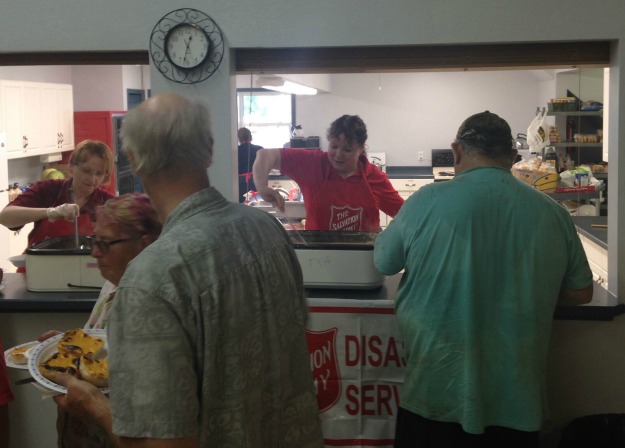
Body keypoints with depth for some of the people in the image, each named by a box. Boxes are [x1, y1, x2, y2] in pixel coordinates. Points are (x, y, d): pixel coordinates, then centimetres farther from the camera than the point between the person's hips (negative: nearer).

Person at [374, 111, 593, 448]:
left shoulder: (427, 202, -12)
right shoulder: (553, 213, -5)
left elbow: (383, 263, 3)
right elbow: (581, 293, 7)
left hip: (436, 396, -2)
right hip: (517, 402, 2)